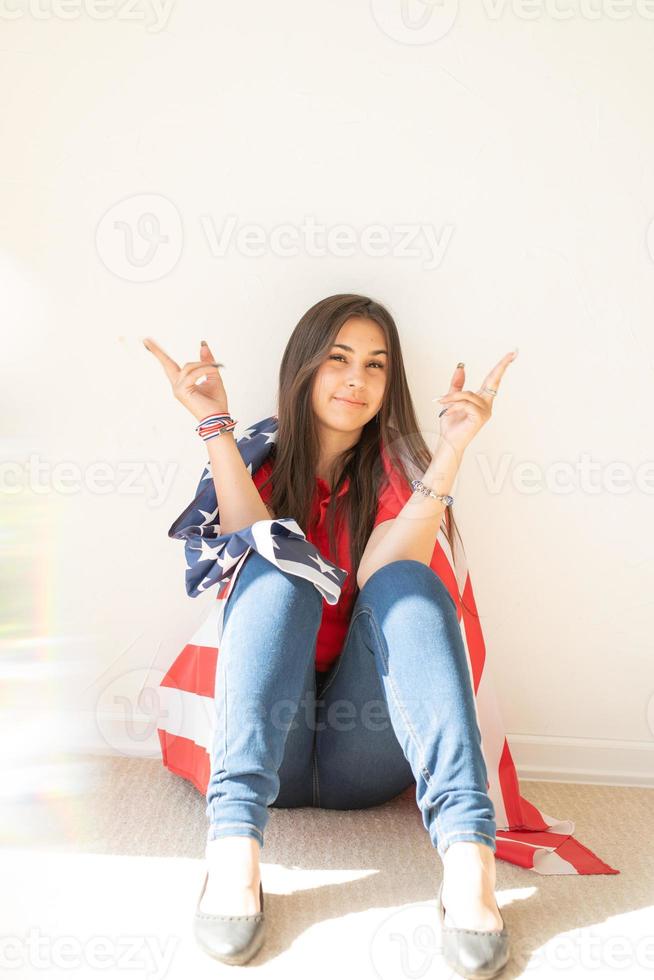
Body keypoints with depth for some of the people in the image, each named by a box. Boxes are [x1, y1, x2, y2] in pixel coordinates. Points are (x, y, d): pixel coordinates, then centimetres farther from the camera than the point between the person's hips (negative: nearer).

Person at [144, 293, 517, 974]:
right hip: (270, 750, 0)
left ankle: (468, 853, -39)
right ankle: (234, 841, -39)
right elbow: (255, 550, -13)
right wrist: (215, 422, -16)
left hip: (366, 756, 1)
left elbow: (385, 578, -14)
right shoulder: (263, 462, 8)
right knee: (282, 564, -23)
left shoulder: (398, 467, 7)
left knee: (407, 578, -23)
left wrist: (453, 444, -21)